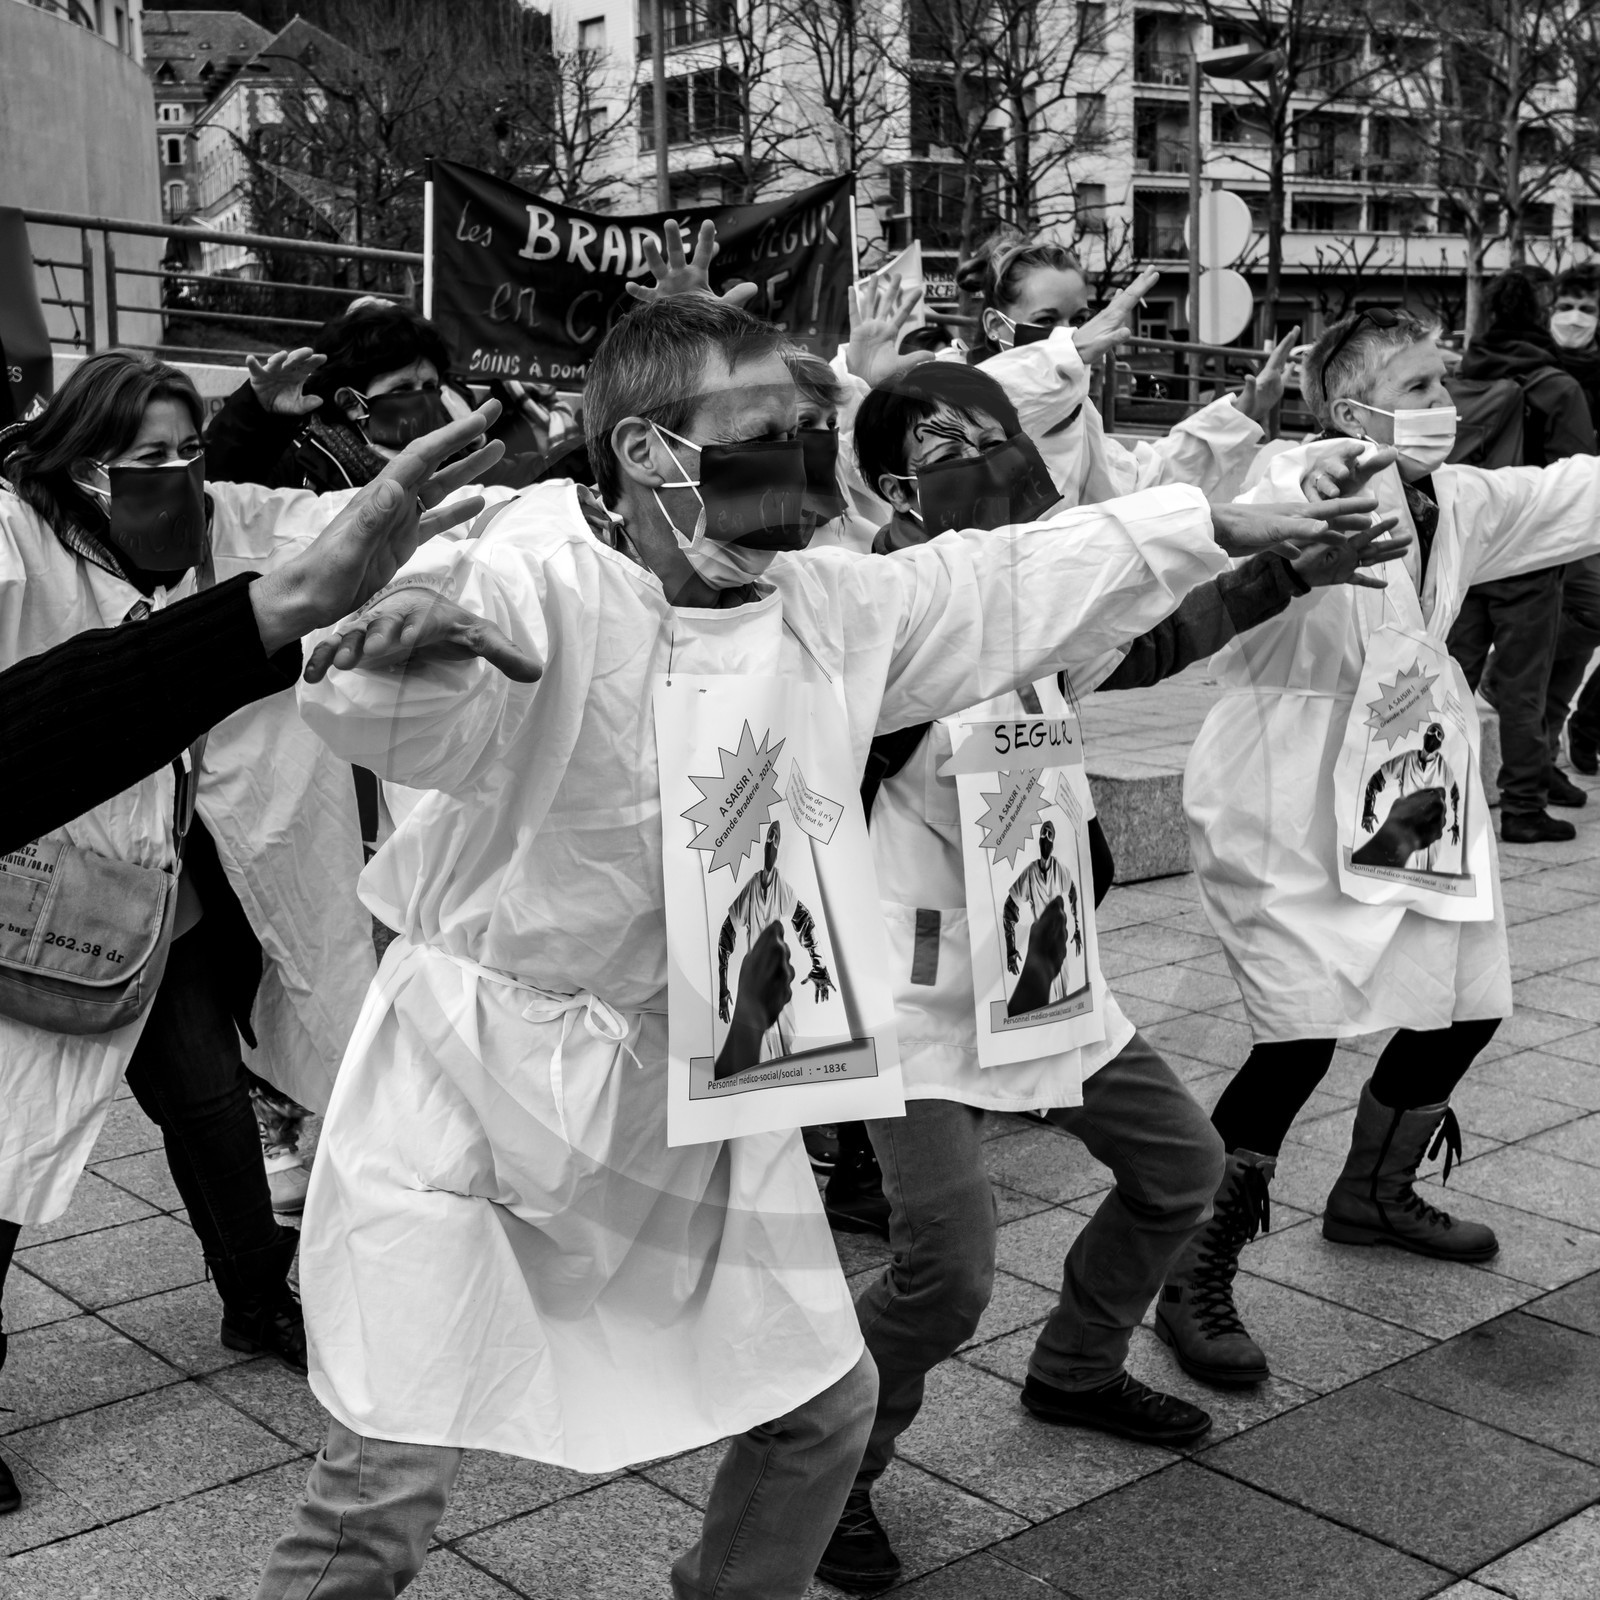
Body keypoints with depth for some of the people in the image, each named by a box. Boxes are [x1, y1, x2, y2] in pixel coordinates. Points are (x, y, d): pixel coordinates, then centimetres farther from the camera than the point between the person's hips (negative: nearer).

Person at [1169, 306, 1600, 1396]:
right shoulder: (1307, 481, -14)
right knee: (1303, 1030, -16)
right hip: (1289, 801, -8)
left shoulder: (1462, 503, 8)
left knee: (1465, 1001, 16)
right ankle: (1197, 1279, -1)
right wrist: (1312, 485, -53)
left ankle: (1375, 1193, 41)